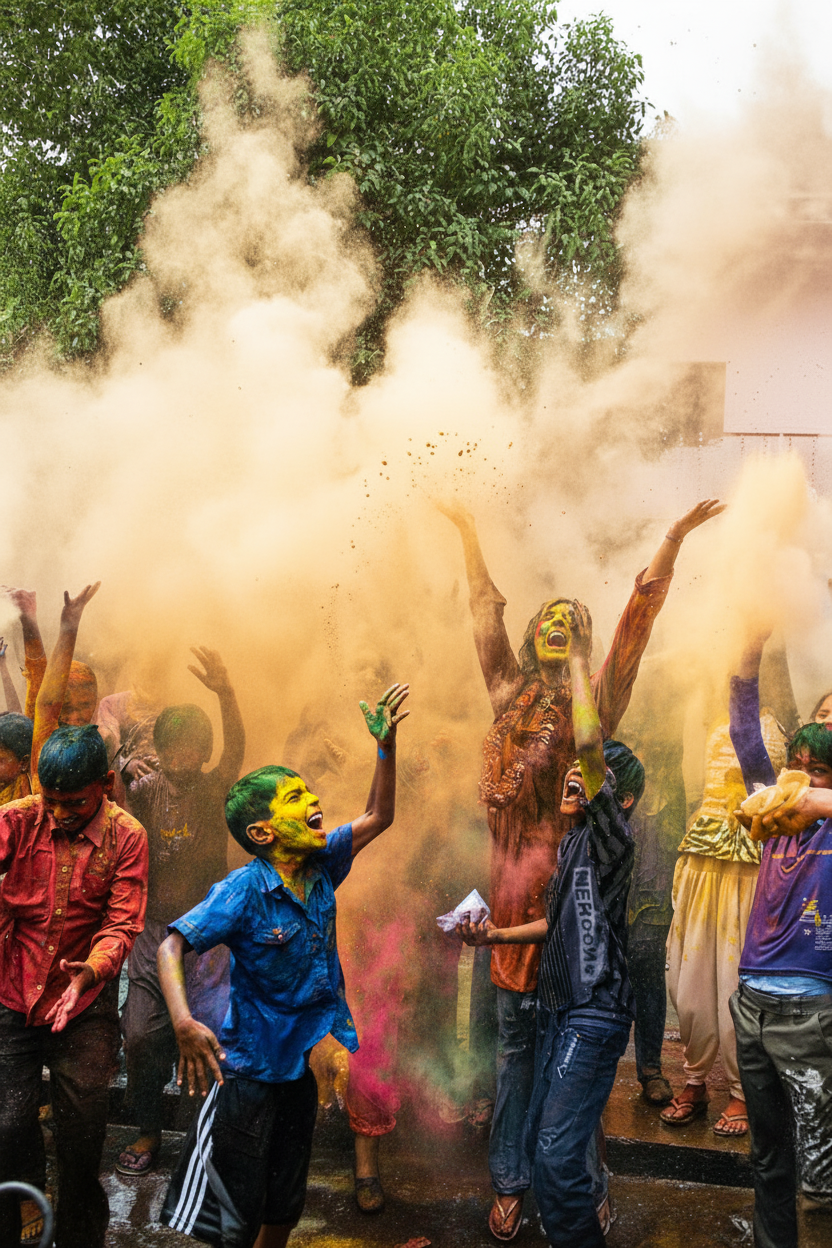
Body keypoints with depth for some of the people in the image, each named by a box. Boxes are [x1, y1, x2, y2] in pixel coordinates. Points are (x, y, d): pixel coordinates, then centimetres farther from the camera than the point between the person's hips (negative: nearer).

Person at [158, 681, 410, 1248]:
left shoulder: (321, 866, -3)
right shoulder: (243, 890, -21)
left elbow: (378, 817, 6)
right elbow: (174, 946, -25)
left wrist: (387, 744, -5)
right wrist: (183, 1021, -40)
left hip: (306, 1062, 7)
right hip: (251, 1068, -7)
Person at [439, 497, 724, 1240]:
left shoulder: (597, 698, 6)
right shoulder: (511, 692, 13)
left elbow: (638, 620, 1)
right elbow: (486, 613, 20)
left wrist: (674, 539, -2)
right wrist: (469, 535, 27)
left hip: (573, 873, -2)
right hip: (514, 877, 2)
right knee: (516, 1037, 8)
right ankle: (511, 1182, 17)